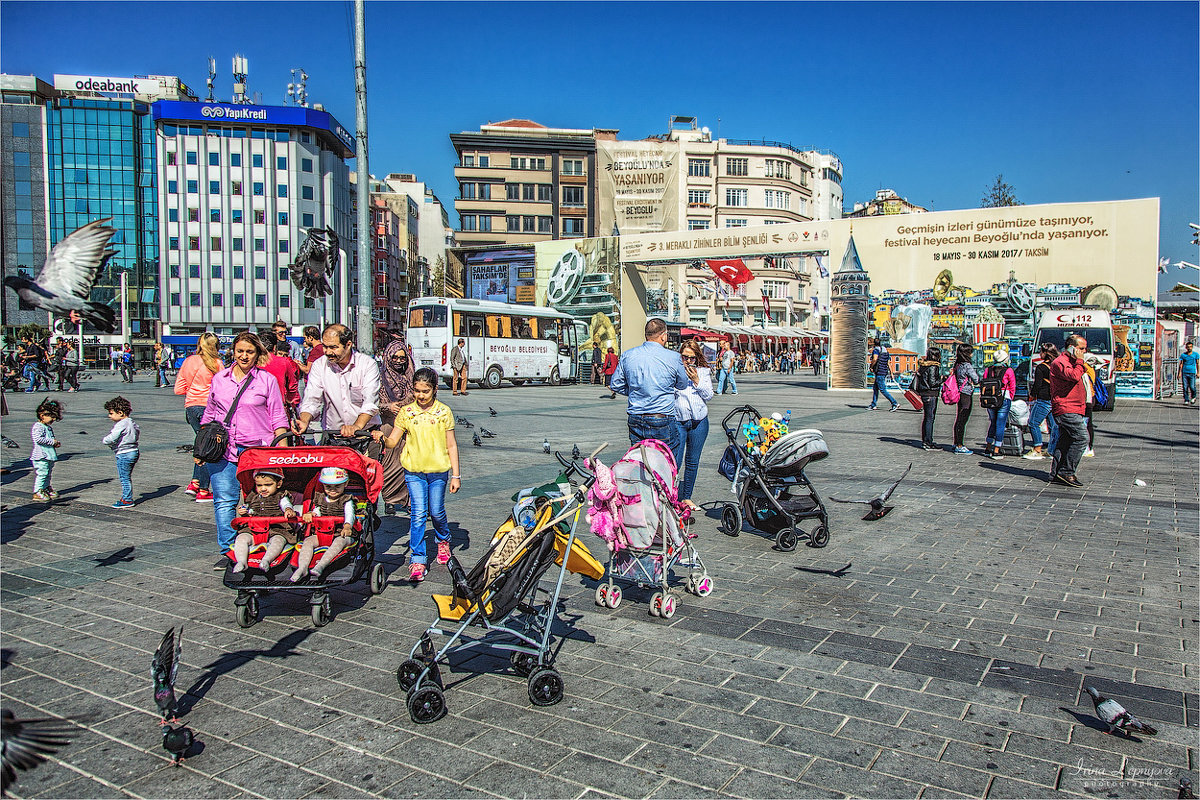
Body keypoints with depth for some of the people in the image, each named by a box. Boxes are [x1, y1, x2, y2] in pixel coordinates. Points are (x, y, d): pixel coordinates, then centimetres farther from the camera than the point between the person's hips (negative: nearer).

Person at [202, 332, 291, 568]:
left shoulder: (267, 380, 4)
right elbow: (208, 415, 22)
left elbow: (278, 418, 4)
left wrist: (282, 448, -4)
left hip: (258, 450, -3)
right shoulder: (219, 379, 13)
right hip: (222, 450, 3)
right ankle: (228, 551, 6)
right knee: (223, 500, -2)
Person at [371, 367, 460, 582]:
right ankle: (417, 560, 2)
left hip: (438, 469, 0)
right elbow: (393, 442, 0)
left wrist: (455, 475, -1)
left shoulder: (443, 412, -2)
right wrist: (382, 438, -23)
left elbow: (451, 445, 1)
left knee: (436, 511, 7)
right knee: (418, 513, -5)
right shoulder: (406, 412, 1)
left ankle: (443, 540, 39)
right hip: (413, 470, 1)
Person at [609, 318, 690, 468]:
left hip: (635, 421, 4)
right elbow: (683, 385, 9)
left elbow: (616, 386, 10)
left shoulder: (627, 356, 2)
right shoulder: (673, 357, -7)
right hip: (663, 421, -4)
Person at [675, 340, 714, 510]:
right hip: (677, 420, -3)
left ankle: (687, 497, 23)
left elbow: (709, 396, 4)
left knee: (692, 461, 11)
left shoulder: (703, 372, 9)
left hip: (699, 421, 3)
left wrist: (697, 381, -7)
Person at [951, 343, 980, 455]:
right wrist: (976, 373, 6)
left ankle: (956, 444, 24)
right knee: (962, 420, -6)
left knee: (959, 419, 16)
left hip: (960, 394, 9)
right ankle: (959, 446, -4)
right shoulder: (967, 366, -17)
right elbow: (976, 380, -12)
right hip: (966, 395, -9)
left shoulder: (958, 365, 7)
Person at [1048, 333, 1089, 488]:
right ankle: (1066, 472, -13)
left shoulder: (1072, 363, 22)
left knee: (1065, 441, 9)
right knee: (1081, 437, -15)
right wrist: (1080, 361, -13)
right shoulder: (1060, 362, -10)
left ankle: (1056, 474, 12)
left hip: (1072, 410, 10)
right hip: (1066, 409, -10)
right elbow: (1074, 376, -26)